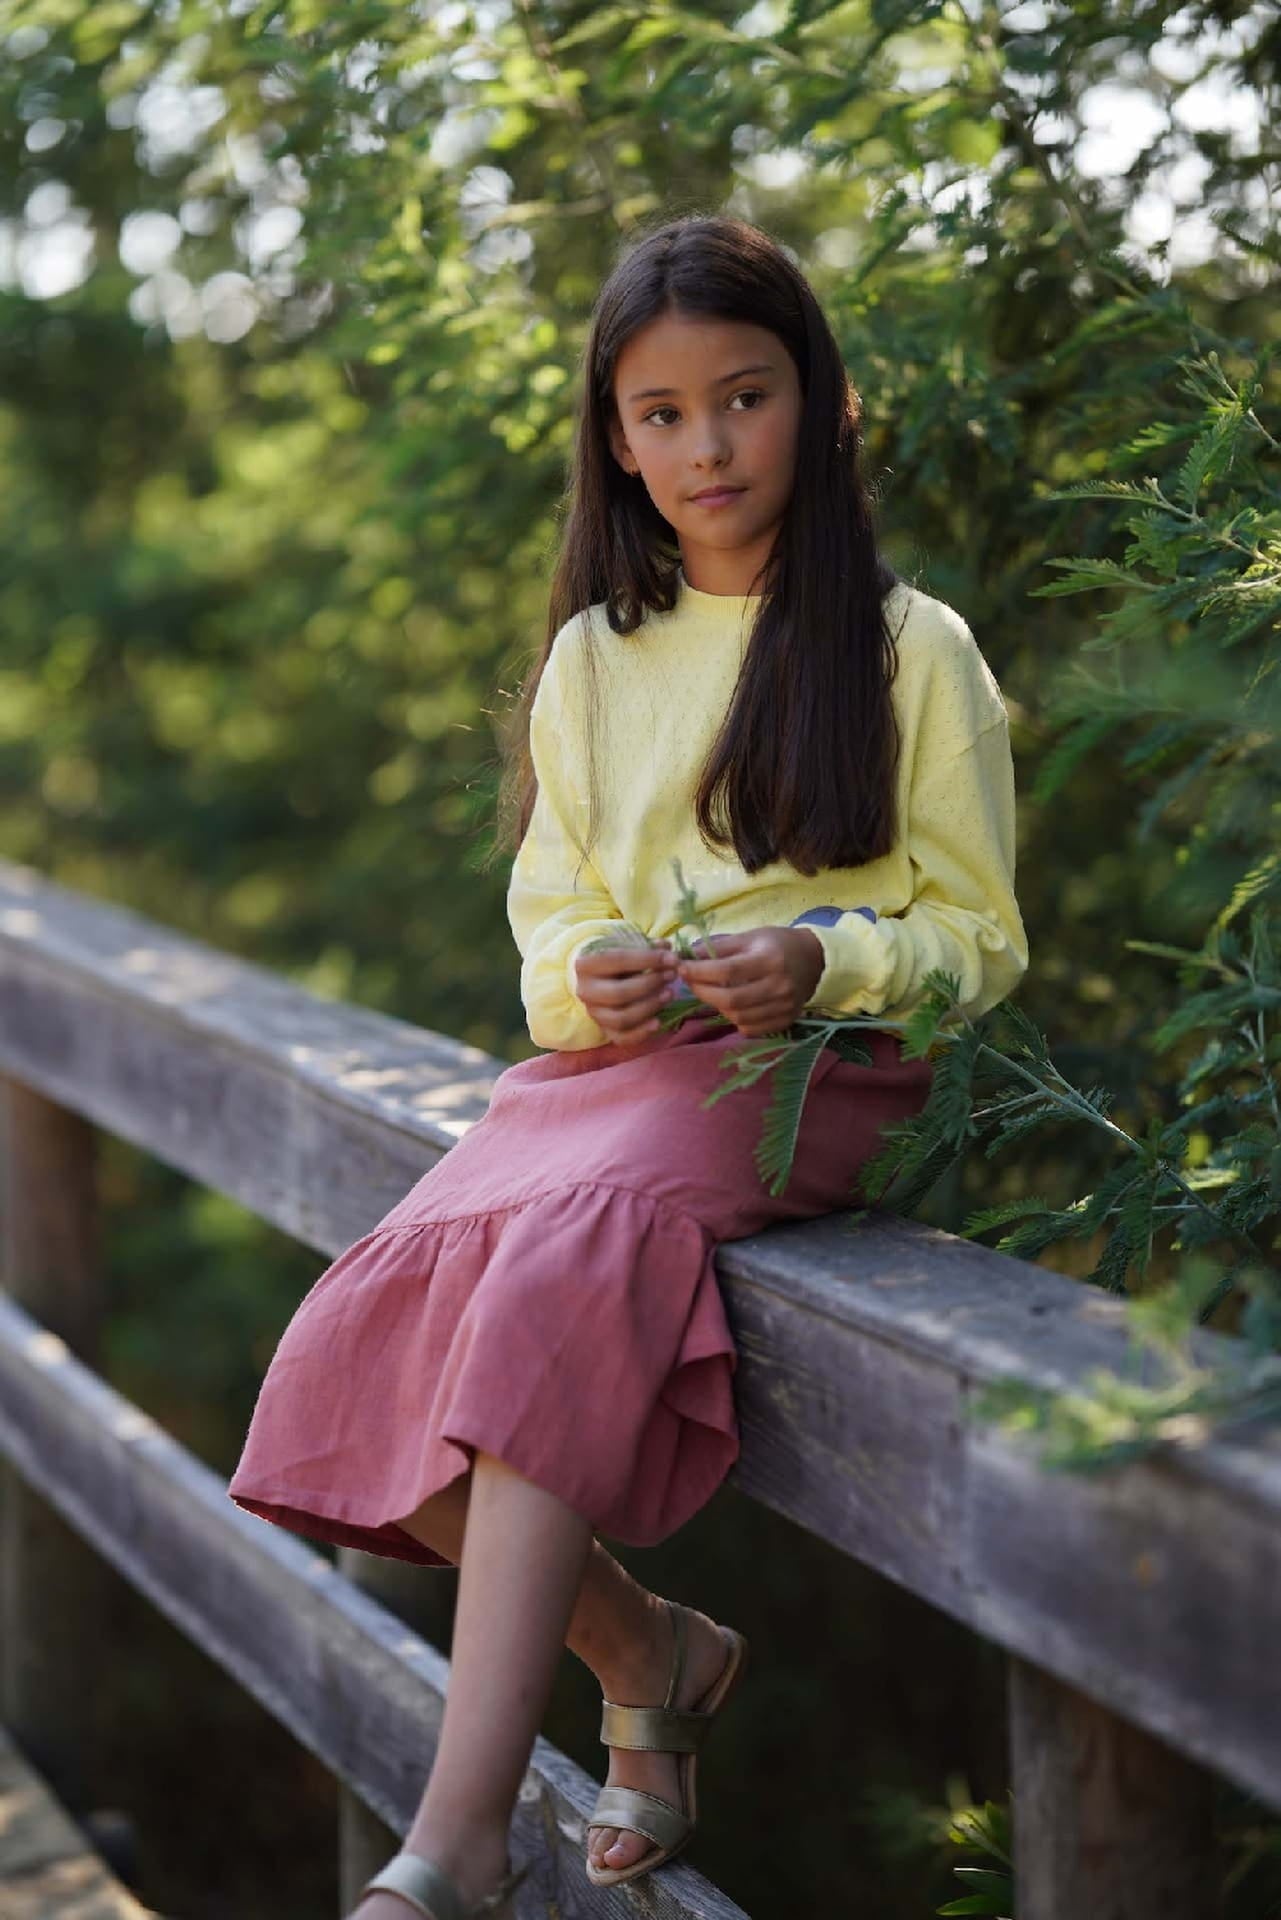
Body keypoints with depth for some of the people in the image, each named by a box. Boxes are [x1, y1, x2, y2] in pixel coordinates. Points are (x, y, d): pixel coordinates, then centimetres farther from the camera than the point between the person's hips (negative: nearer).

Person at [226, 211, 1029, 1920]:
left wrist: (822, 962, -16)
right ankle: (647, 1652, 2)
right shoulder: (592, 660, 18)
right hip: (604, 1064, 5)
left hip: (808, 1075, -5)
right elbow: (544, 938, 16)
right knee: (367, 1327, -21)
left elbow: (980, 939, 4)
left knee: (559, 1272, -34)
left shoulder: (912, 650, 5)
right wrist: (587, 980, -9)